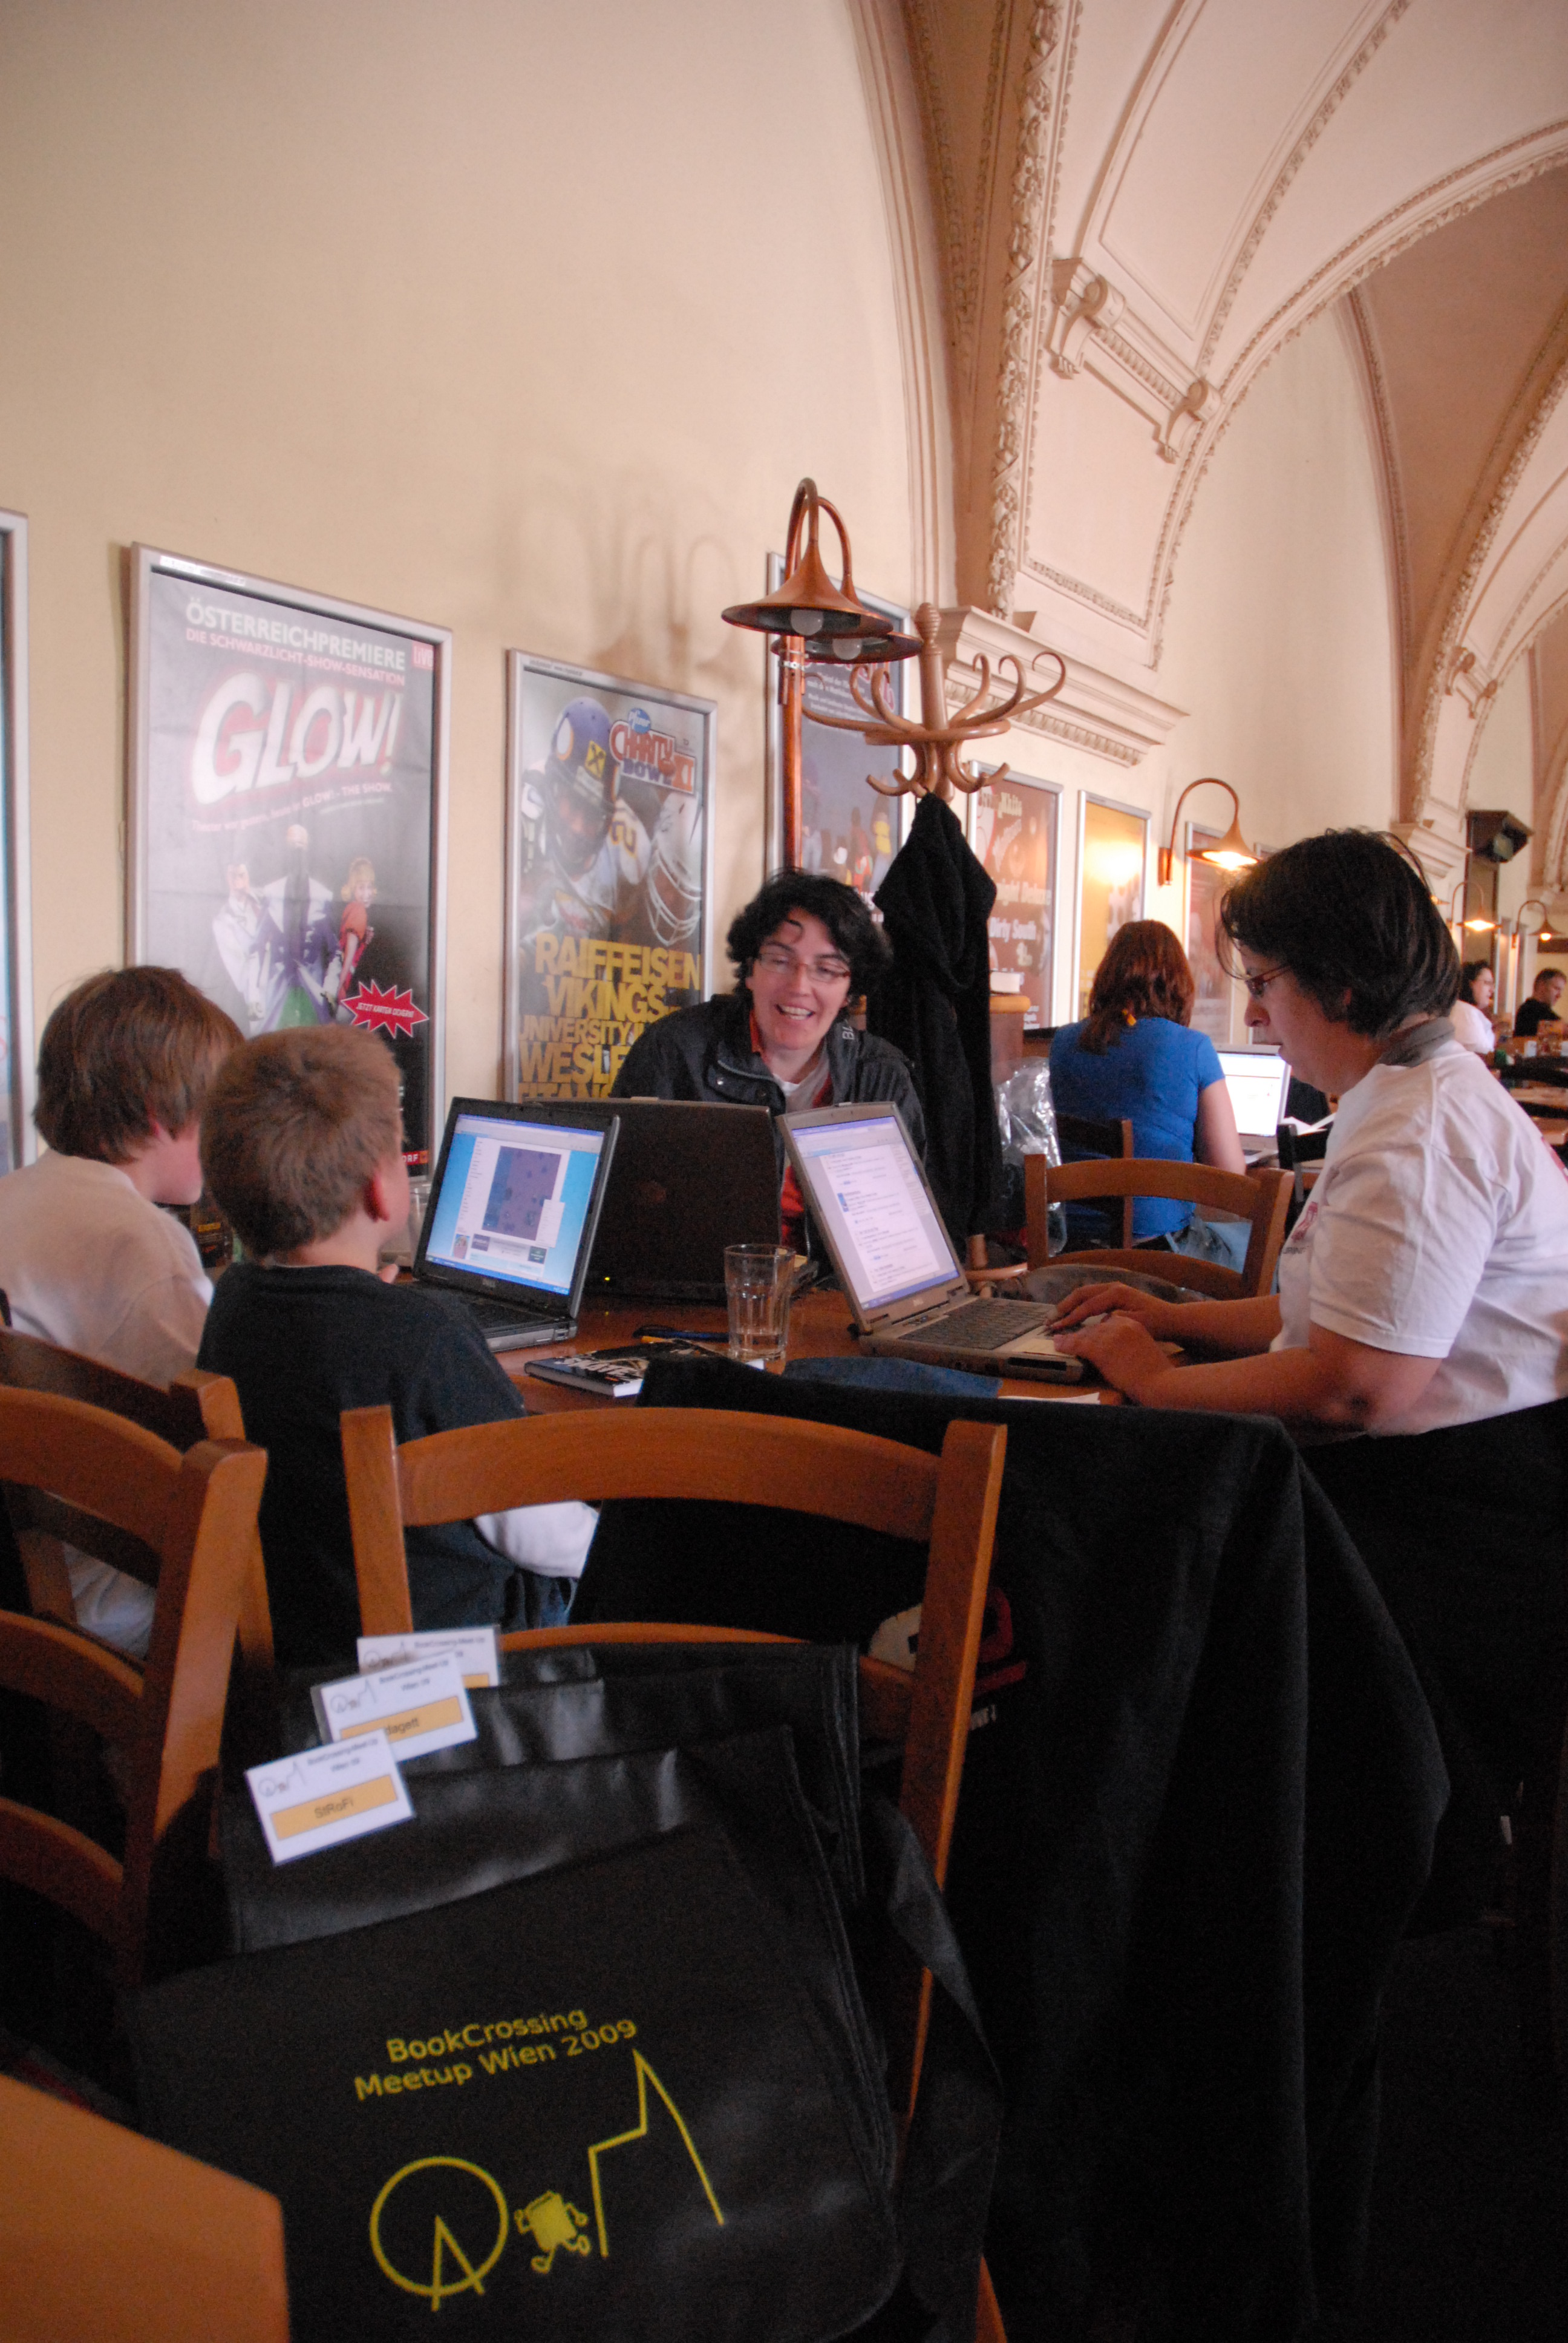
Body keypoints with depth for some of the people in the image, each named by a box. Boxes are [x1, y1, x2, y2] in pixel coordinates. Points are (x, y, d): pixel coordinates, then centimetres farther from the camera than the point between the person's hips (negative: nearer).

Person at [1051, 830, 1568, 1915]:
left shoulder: (1417, 1133, -18)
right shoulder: (1421, 1094, 17)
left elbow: (1357, 1387, -26)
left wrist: (1158, 1381, -13)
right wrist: (1174, 1318, 19)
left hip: (1469, 1528, -10)